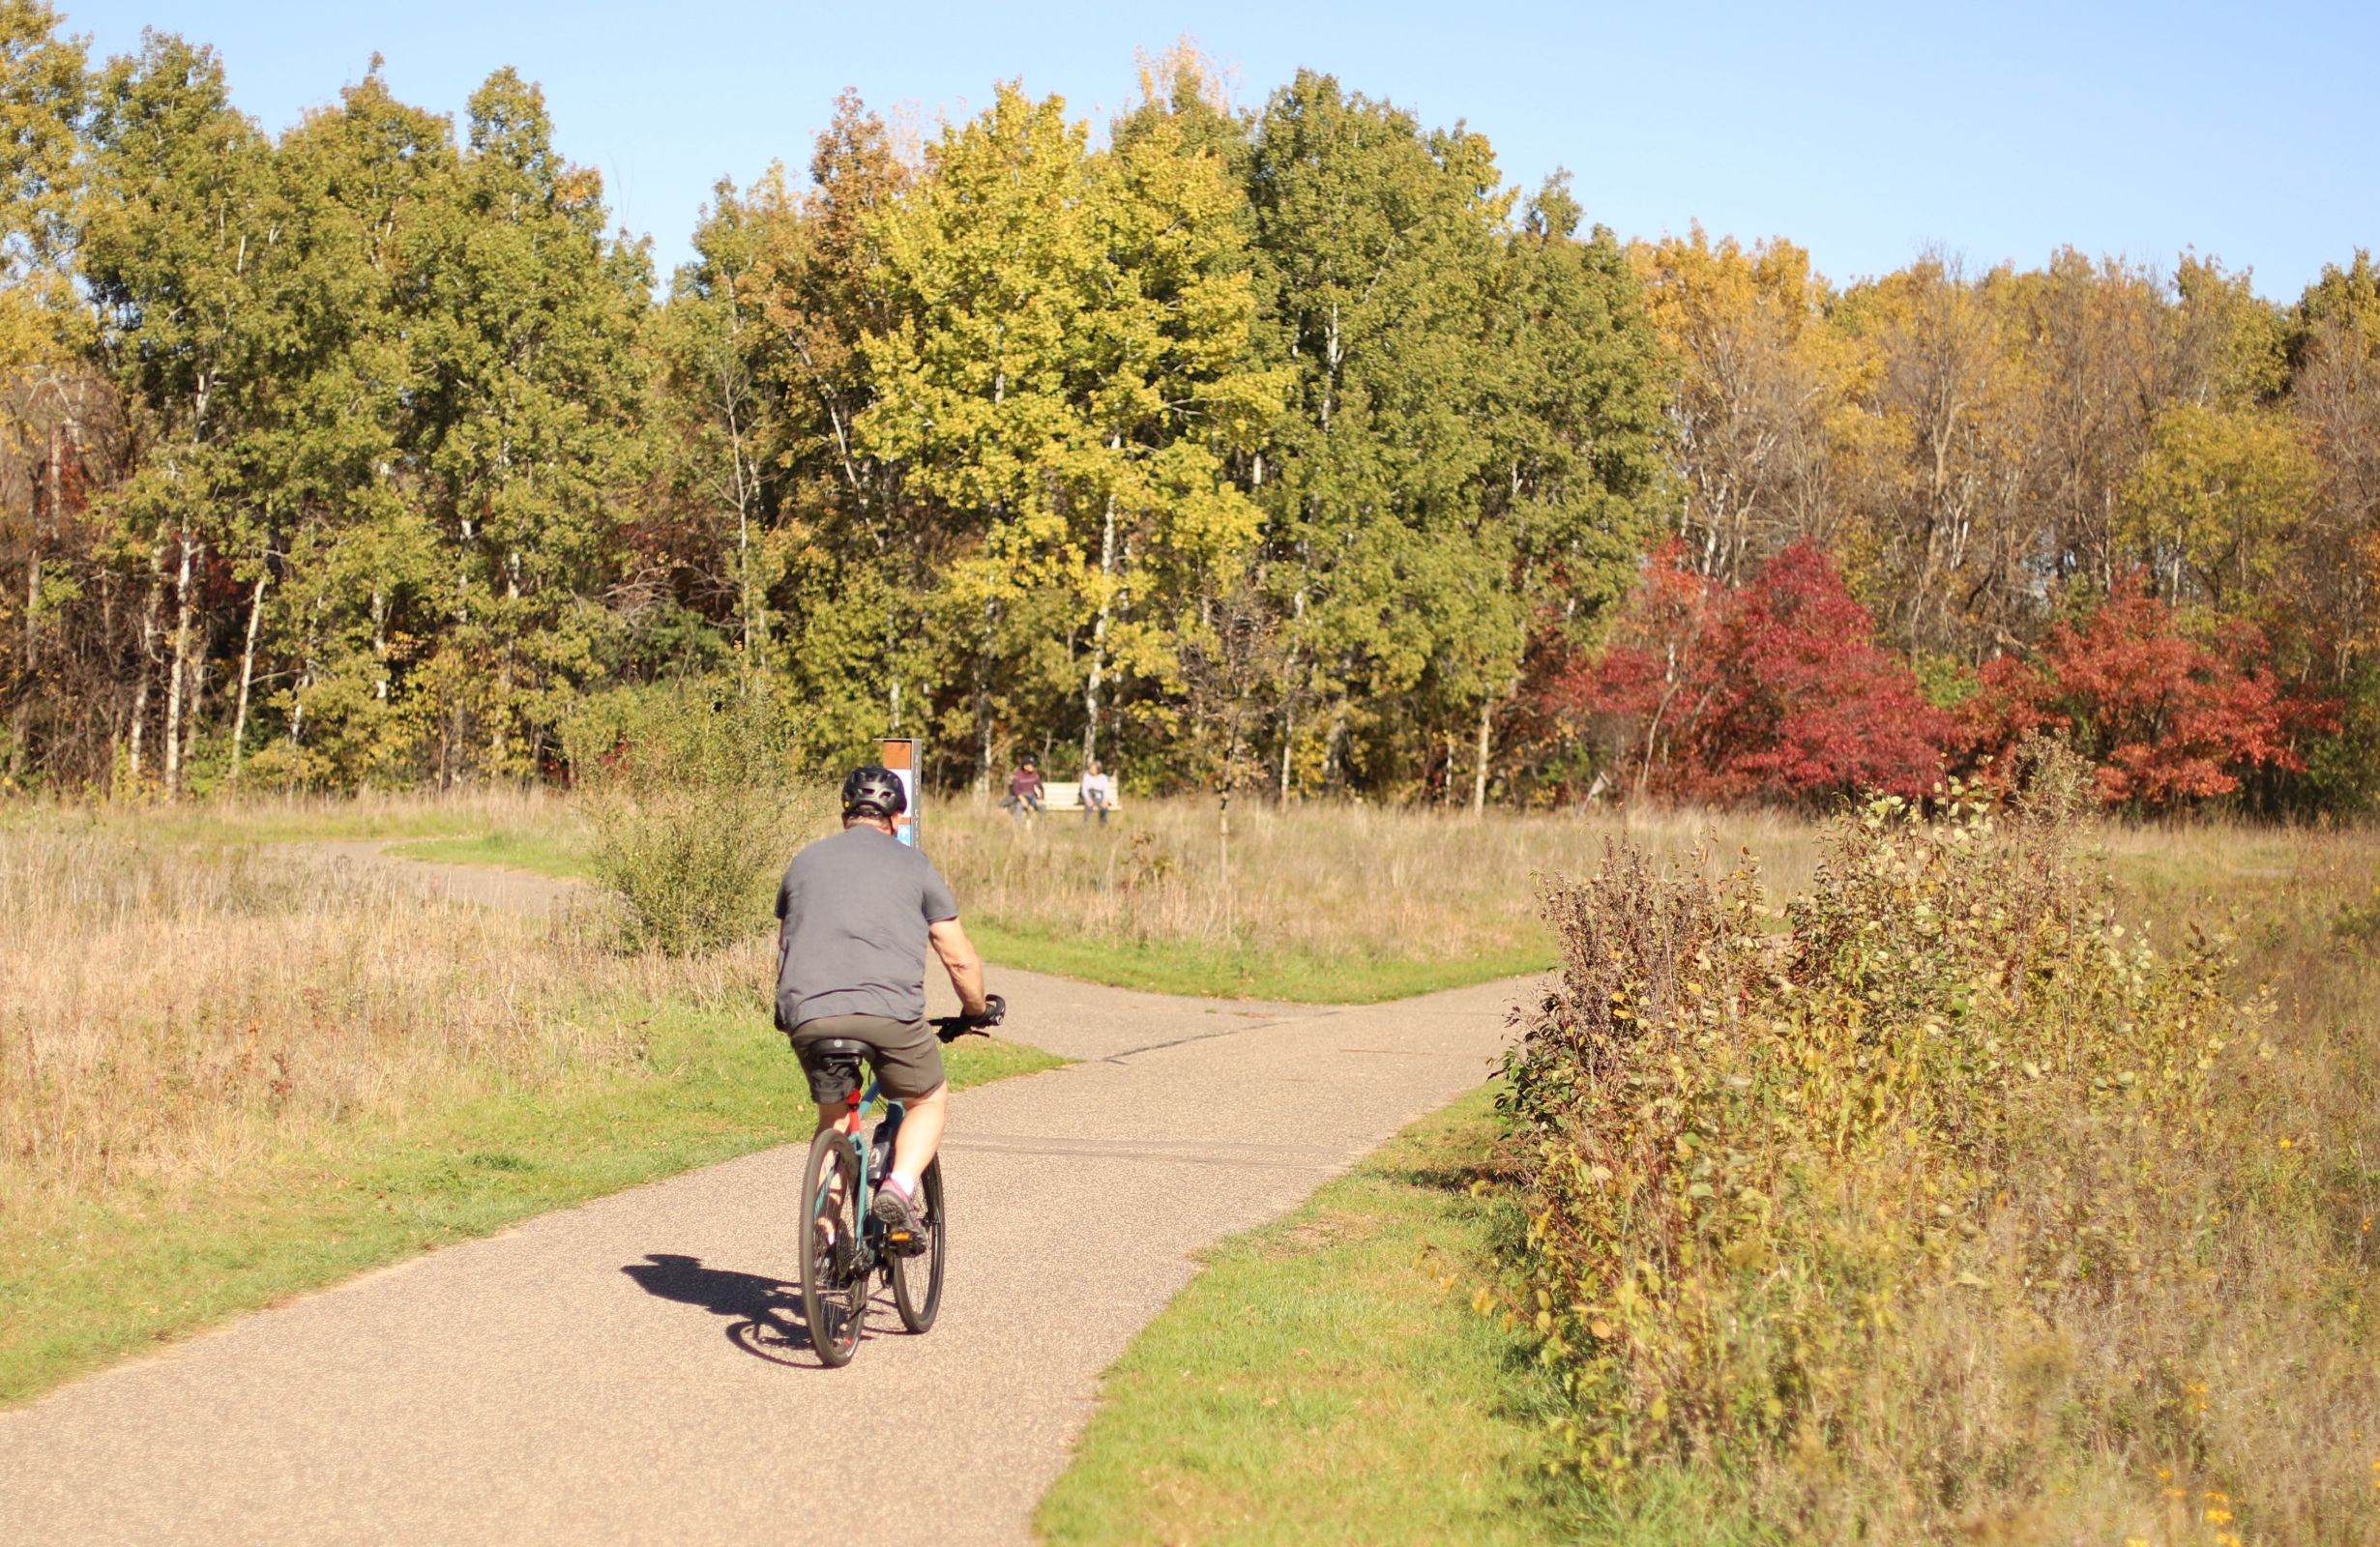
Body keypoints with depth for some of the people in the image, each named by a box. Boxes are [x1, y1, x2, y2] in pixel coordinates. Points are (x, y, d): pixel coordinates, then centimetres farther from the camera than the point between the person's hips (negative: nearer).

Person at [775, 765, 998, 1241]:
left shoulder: (804, 862, 23)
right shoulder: (914, 866, 13)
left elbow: (785, 947, 32)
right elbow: (959, 958, 12)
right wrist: (978, 1010, 29)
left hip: (809, 1012, 3)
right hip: (888, 1010, -3)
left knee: (833, 1119, 22)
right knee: (929, 1101, 18)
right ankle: (900, 1187, -6)